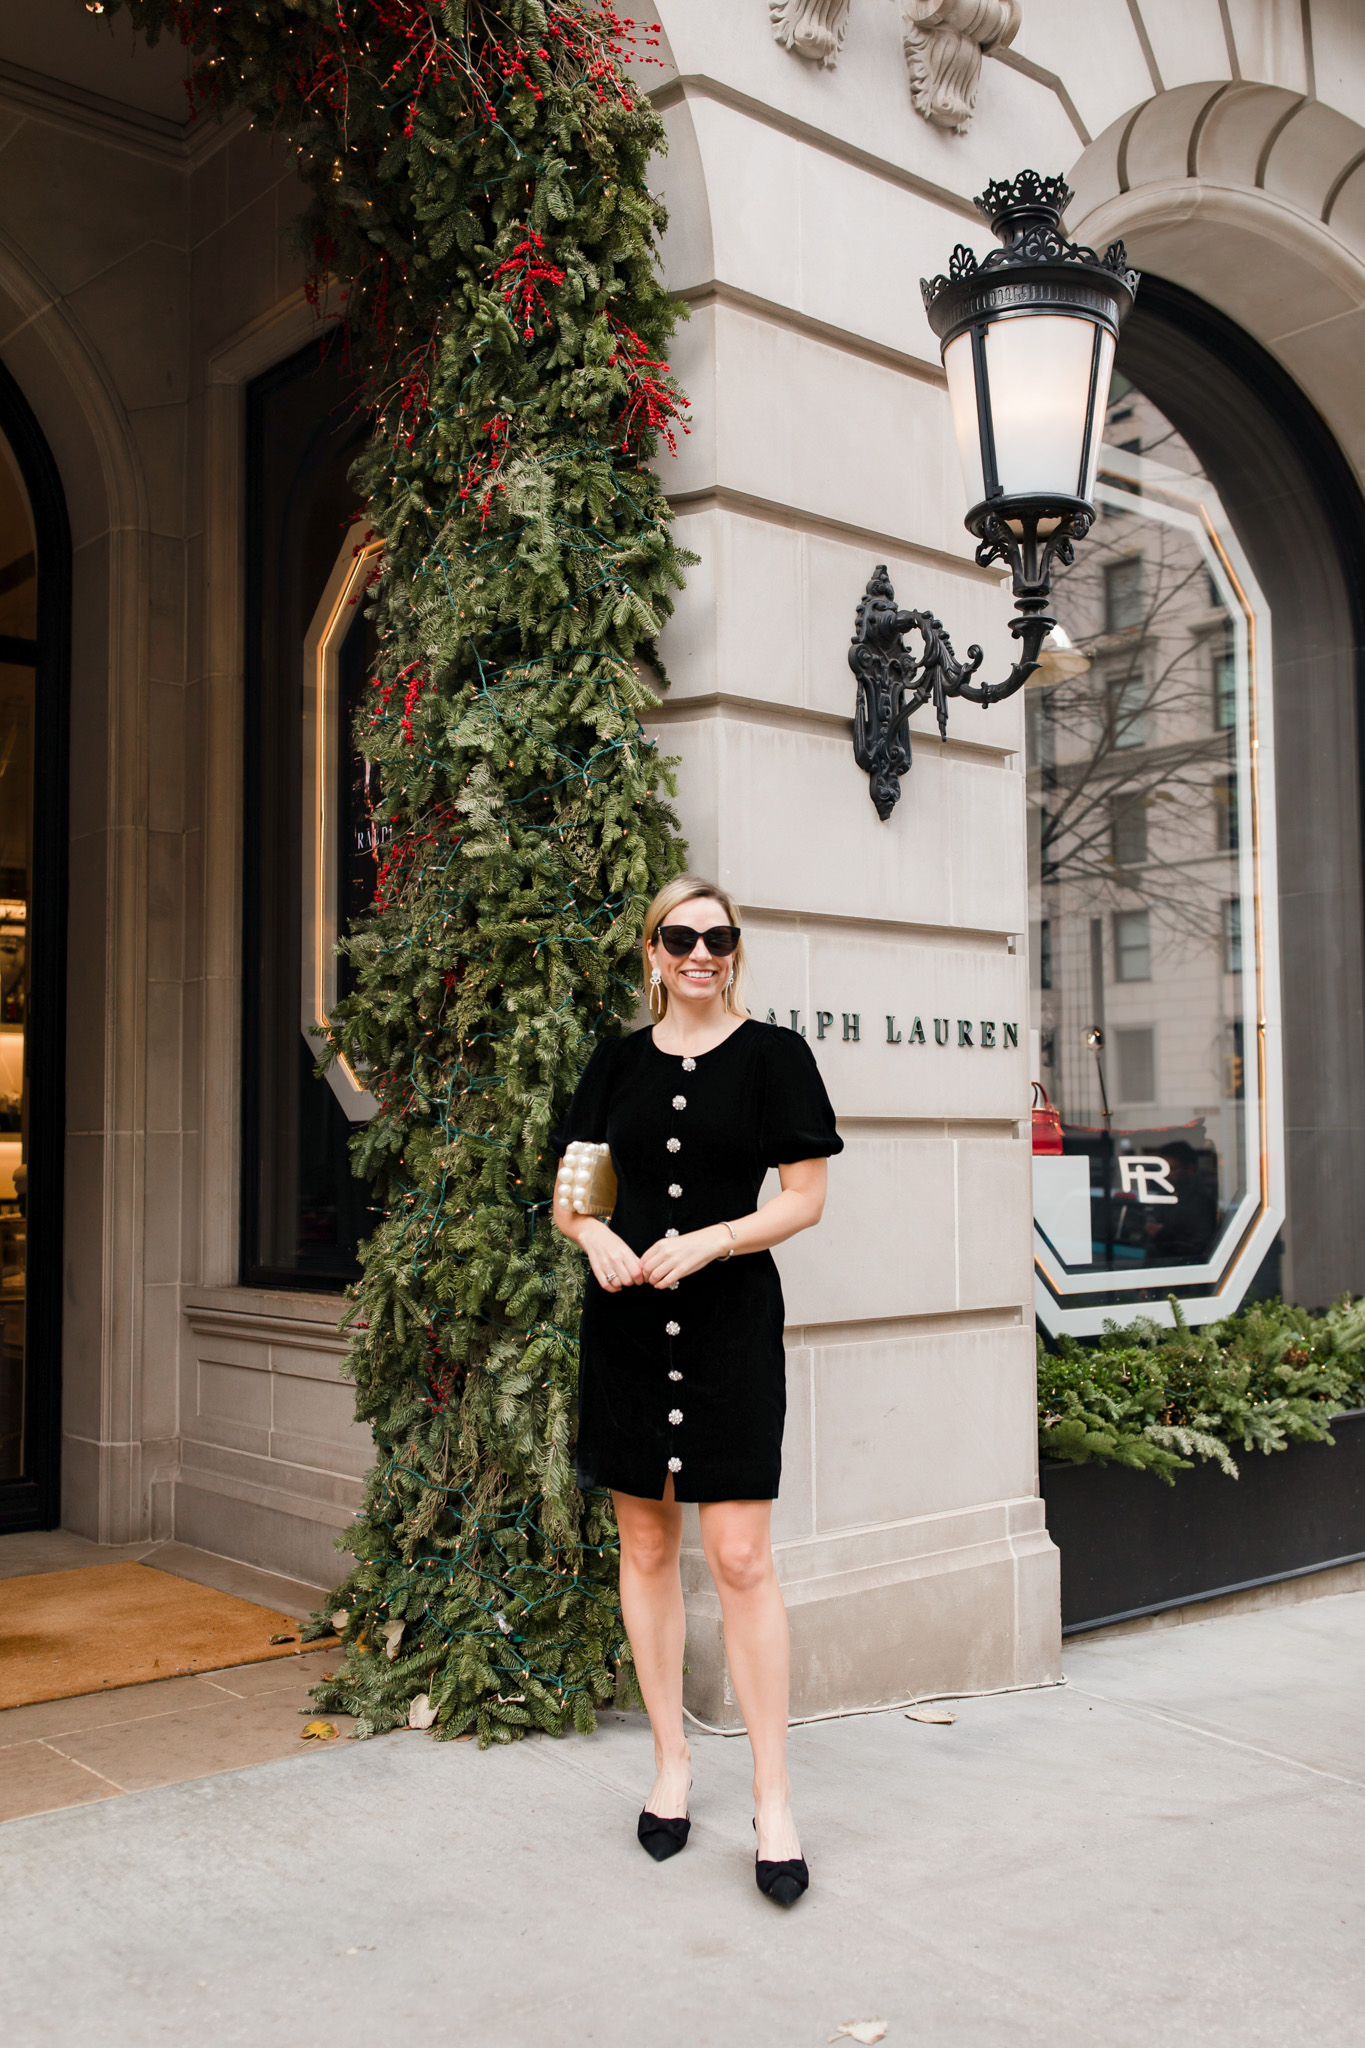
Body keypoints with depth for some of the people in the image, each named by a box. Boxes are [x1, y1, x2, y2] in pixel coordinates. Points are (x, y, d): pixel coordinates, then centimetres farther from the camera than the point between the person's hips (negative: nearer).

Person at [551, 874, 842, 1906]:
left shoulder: (774, 1054, 0)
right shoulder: (619, 1061, 9)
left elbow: (806, 1197, -2)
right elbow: (570, 1192, 14)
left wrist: (710, 1240, -16)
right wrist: (595, 1234, -8)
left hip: (731, 1323, -3)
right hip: (625, 1321, 4)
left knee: (741, 1557, -6)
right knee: (647, 1545, 10)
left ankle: (774, 1798, 5)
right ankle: (672, 1760, 26)